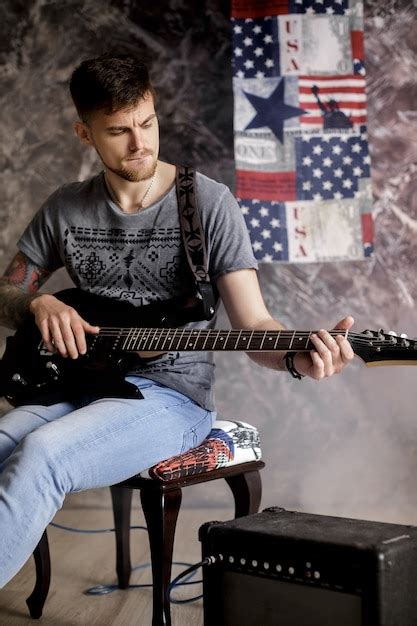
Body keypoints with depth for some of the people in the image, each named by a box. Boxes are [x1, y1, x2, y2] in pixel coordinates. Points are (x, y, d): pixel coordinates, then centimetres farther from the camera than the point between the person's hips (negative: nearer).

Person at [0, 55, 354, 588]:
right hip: (77, 382, 4)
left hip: (171, 394, -4)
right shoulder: (65, 209, 8)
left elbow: (253, 324, -7)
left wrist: (298, 356, -29)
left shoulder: (208, 203, -5)